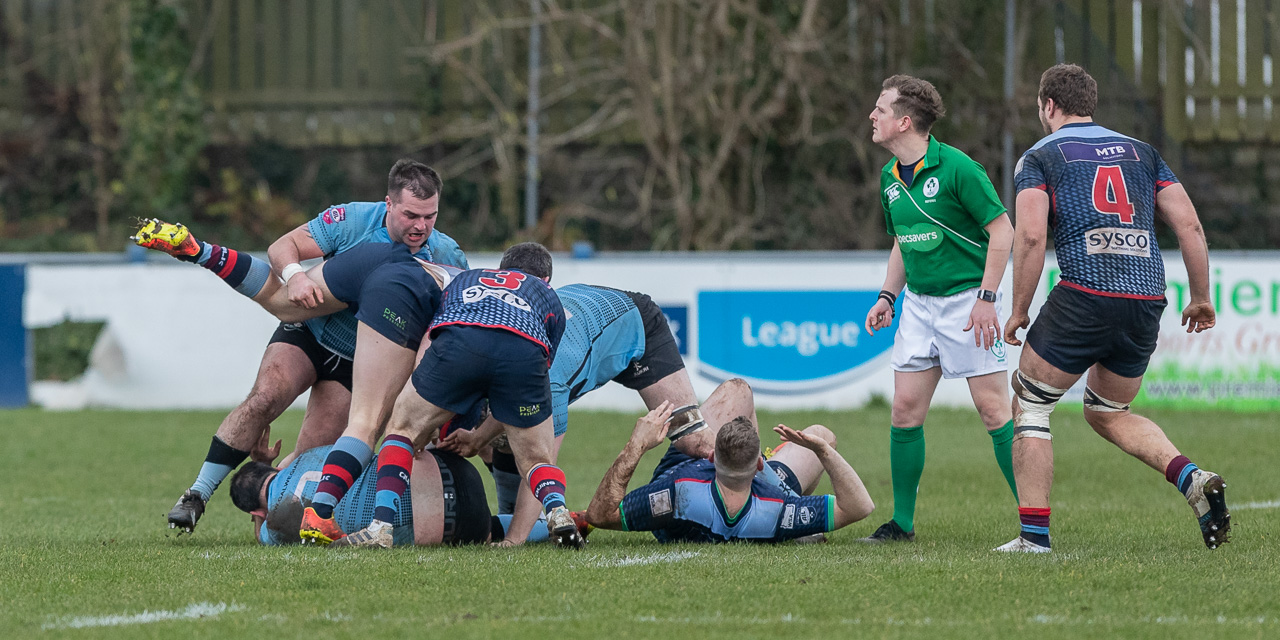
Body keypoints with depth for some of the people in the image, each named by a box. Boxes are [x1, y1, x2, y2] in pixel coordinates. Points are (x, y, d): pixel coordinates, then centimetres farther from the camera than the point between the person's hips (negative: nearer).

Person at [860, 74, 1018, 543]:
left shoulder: (956, 168, -15)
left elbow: (1002, 230, -13)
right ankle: (902, 522, 10)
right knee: (905, 408, 2)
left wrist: (986, 298, -17)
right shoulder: (889, 178, 9)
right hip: (919, 302, 7)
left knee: (992, 407, -9)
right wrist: (887, 297, 14)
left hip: (966, 298, -7)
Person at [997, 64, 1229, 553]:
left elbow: (1031, 236, -7)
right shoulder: (1142, 153, 20)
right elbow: (1189, 225, 11)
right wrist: (1201, 297, 19)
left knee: (1028, 406, 12)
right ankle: (1192, 479, 1)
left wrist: (1019, 312, 0)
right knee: (1107, 413, 24)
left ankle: (1034, 534, 5)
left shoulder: (1039, 158, 7)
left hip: (1085, 295, -5)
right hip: (1147, 301, 5)